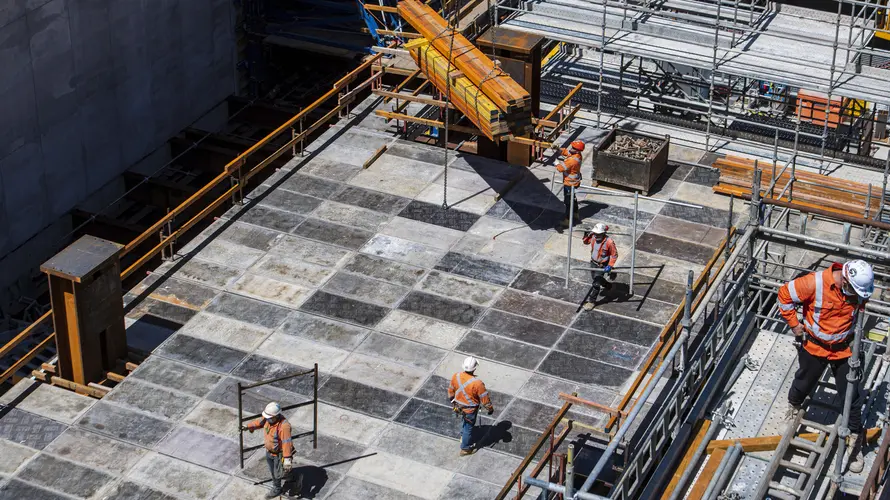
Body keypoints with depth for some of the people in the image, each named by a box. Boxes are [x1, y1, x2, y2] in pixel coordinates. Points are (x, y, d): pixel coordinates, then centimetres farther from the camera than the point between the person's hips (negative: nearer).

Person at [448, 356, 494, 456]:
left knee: (464, 421, 34)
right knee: (468, 427, 16)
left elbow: (451, 390, -1)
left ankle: (463, 436, 59)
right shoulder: (477, 383, -36)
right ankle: (465, 449, 34)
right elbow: (484, 398, -22)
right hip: (470, 409, -5)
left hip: (458, 406, 5)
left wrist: (452, 399, 19)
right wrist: (490, 408, -4)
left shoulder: (456, 376, -20)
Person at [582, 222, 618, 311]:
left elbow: (614, 255, -18)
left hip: (602, 266, -7)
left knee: (596, 283, -7)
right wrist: (586, 235, -13)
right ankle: (606, 284, 58)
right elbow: (586, 242, 8)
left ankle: (592, 301, 5)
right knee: (595, 278, 29)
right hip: (593, 262, 7)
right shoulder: (593, 237, -13)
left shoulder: (609, 242, -29)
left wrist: (609, 266, -24)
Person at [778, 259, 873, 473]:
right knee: (804, 383, 23)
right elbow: (785, 294, -17)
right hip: (814, 347, -1)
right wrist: (794, 323, -12)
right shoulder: (815, 283, -31)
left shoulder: (859, 289, -18)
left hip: (843, 349, 2)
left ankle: (855, 439, 21)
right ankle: (793, 406, 56)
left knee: (851, 396, 5)